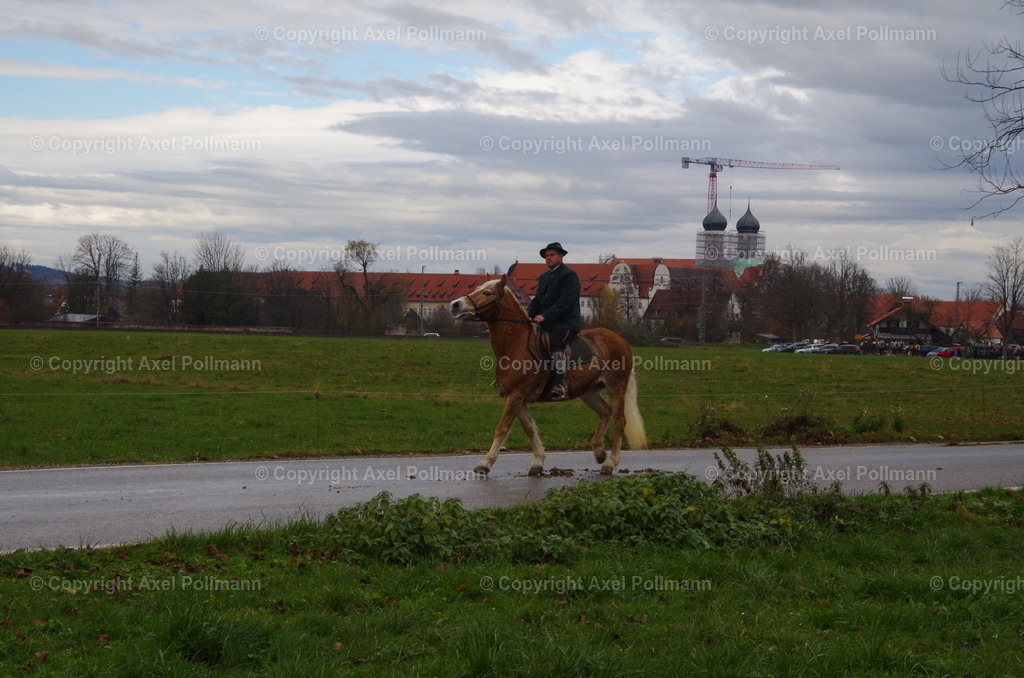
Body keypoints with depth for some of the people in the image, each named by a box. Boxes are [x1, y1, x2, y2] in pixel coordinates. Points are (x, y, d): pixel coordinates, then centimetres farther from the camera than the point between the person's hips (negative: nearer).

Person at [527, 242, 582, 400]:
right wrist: (527, 314, -2)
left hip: (566, 323, -9)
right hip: (546, 324, 9)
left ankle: (560, 385, -40)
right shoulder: (543, 277, 22)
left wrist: (545, 316, -24)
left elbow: (566, 301, -16)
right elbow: (537, 301, 20)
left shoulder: (569, 275, -5)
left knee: (556, 344, -32)